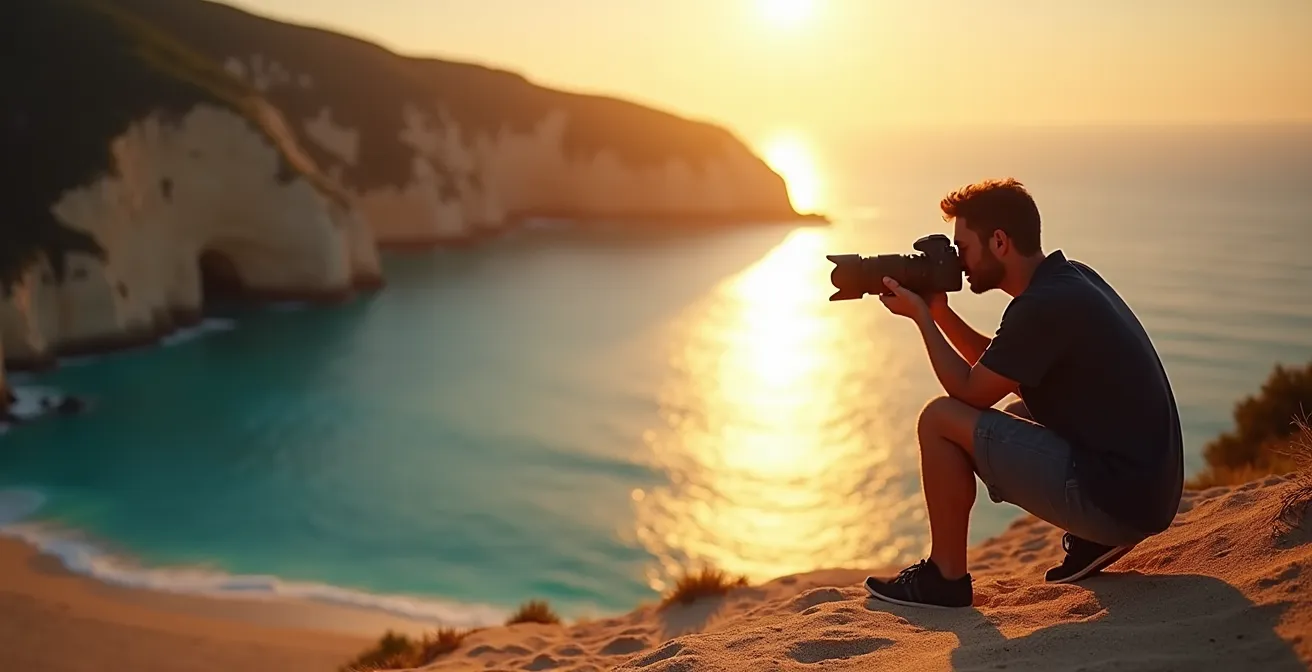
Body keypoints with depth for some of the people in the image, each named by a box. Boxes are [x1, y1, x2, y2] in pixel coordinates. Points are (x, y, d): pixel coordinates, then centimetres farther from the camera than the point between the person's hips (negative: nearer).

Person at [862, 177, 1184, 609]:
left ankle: (945, 578, 6)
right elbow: (994, 367, 22)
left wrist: (920, 316, 0)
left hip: (1118, 496, -10)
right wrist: (939, 312, 14)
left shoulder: (1043, 306, -18)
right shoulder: (1070, 278, 11)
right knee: (1018, 411, 30)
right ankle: (1094, 538, 17)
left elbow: (971, 391, -8)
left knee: (940, 419, -7)